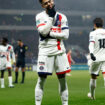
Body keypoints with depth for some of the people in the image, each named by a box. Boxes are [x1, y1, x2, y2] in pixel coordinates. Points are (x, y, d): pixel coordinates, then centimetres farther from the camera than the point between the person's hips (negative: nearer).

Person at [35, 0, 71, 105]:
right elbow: (43, 32, -15)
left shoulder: (61, 17, 6)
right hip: (45, 52, -2)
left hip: (59, 51, 2)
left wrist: (50, 33, -11)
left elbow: (65, 35, -4)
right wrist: (51, 17, -13)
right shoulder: (40, 16, 1)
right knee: (41, 79, -4)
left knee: (62, 78, 5)